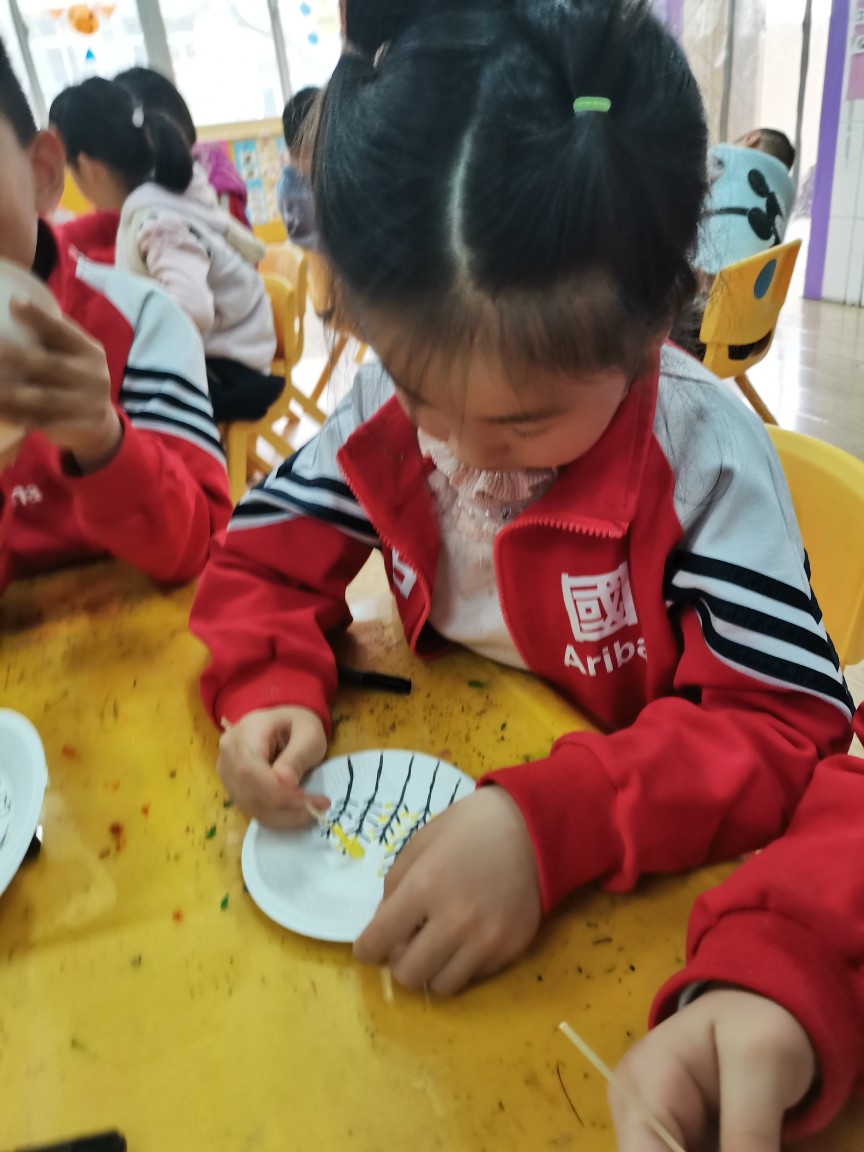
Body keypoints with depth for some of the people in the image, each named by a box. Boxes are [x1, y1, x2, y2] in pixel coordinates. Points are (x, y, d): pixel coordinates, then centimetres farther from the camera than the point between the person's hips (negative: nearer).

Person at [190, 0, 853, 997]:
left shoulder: (703, 457, -20)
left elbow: (788, 729, -21)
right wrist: (271, 690, -19)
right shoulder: (385, 404, -9)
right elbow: (262, 557, 1)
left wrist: (549, 827, -35)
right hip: (439, 792, 3)